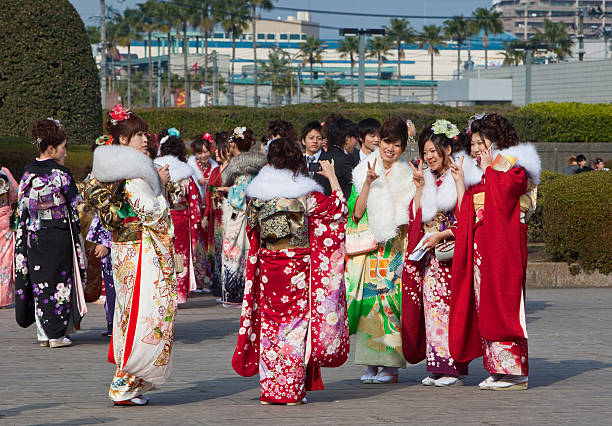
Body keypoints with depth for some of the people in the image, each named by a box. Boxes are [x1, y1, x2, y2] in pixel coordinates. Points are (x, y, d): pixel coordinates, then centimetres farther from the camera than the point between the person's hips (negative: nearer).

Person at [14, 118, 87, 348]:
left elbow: (22, 207, 8)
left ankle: (43, 333, 13)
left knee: (40, 280, 11)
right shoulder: (60, 173, -12)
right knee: (59, 281, 2)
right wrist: (76, 233, 4)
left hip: (33, 235, 5)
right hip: (59, 234, -5)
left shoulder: (28, 173, 4)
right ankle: (57, 334, 3)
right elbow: (73, 207, -9)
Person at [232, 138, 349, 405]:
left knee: (269, 324, 9)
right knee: (296, 322, 4)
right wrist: (331, 176, 17)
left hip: (267, 267, 3)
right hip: (297, 268, -3)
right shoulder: (305, 195, -8)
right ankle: (292, 390, 3)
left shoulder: (257, 195, 0)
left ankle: (269, 389, 9)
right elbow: (337, 206, 5)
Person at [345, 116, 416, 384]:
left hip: (394, 250, 0)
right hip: (367, 250, 0)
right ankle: (370, 364, 4)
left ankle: (390, 365, 0)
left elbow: (409, 220, 5)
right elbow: (357, 213, -5)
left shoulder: (407, 177, 6)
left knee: (391, 302, -6)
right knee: (368, 302, -4)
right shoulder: (363, 172, 5)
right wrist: (369, 183, -15)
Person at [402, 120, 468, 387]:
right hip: (428, 254, 7)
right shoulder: (428, 180, 14)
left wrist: (441, 235, -14)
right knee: (431, 307, 3)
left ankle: (453, 368, -4)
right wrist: (420, 186, 2)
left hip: (450, 252, -7)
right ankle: (437, 367, 7)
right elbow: (417, 216, 8)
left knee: (448, 306, -8)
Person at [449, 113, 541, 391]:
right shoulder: (475, 172, 19)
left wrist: (488, 170, -10)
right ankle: (497, 368, 7)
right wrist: (459, 180, 6)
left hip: (503, 245, -8)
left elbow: (501, 198, -19)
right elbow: (465, 211, 13)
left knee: (502, 305, -10)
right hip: (479, 246, 8)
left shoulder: (514, 167, -1)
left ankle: (514, 371, -8)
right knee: (483, 304, 4)